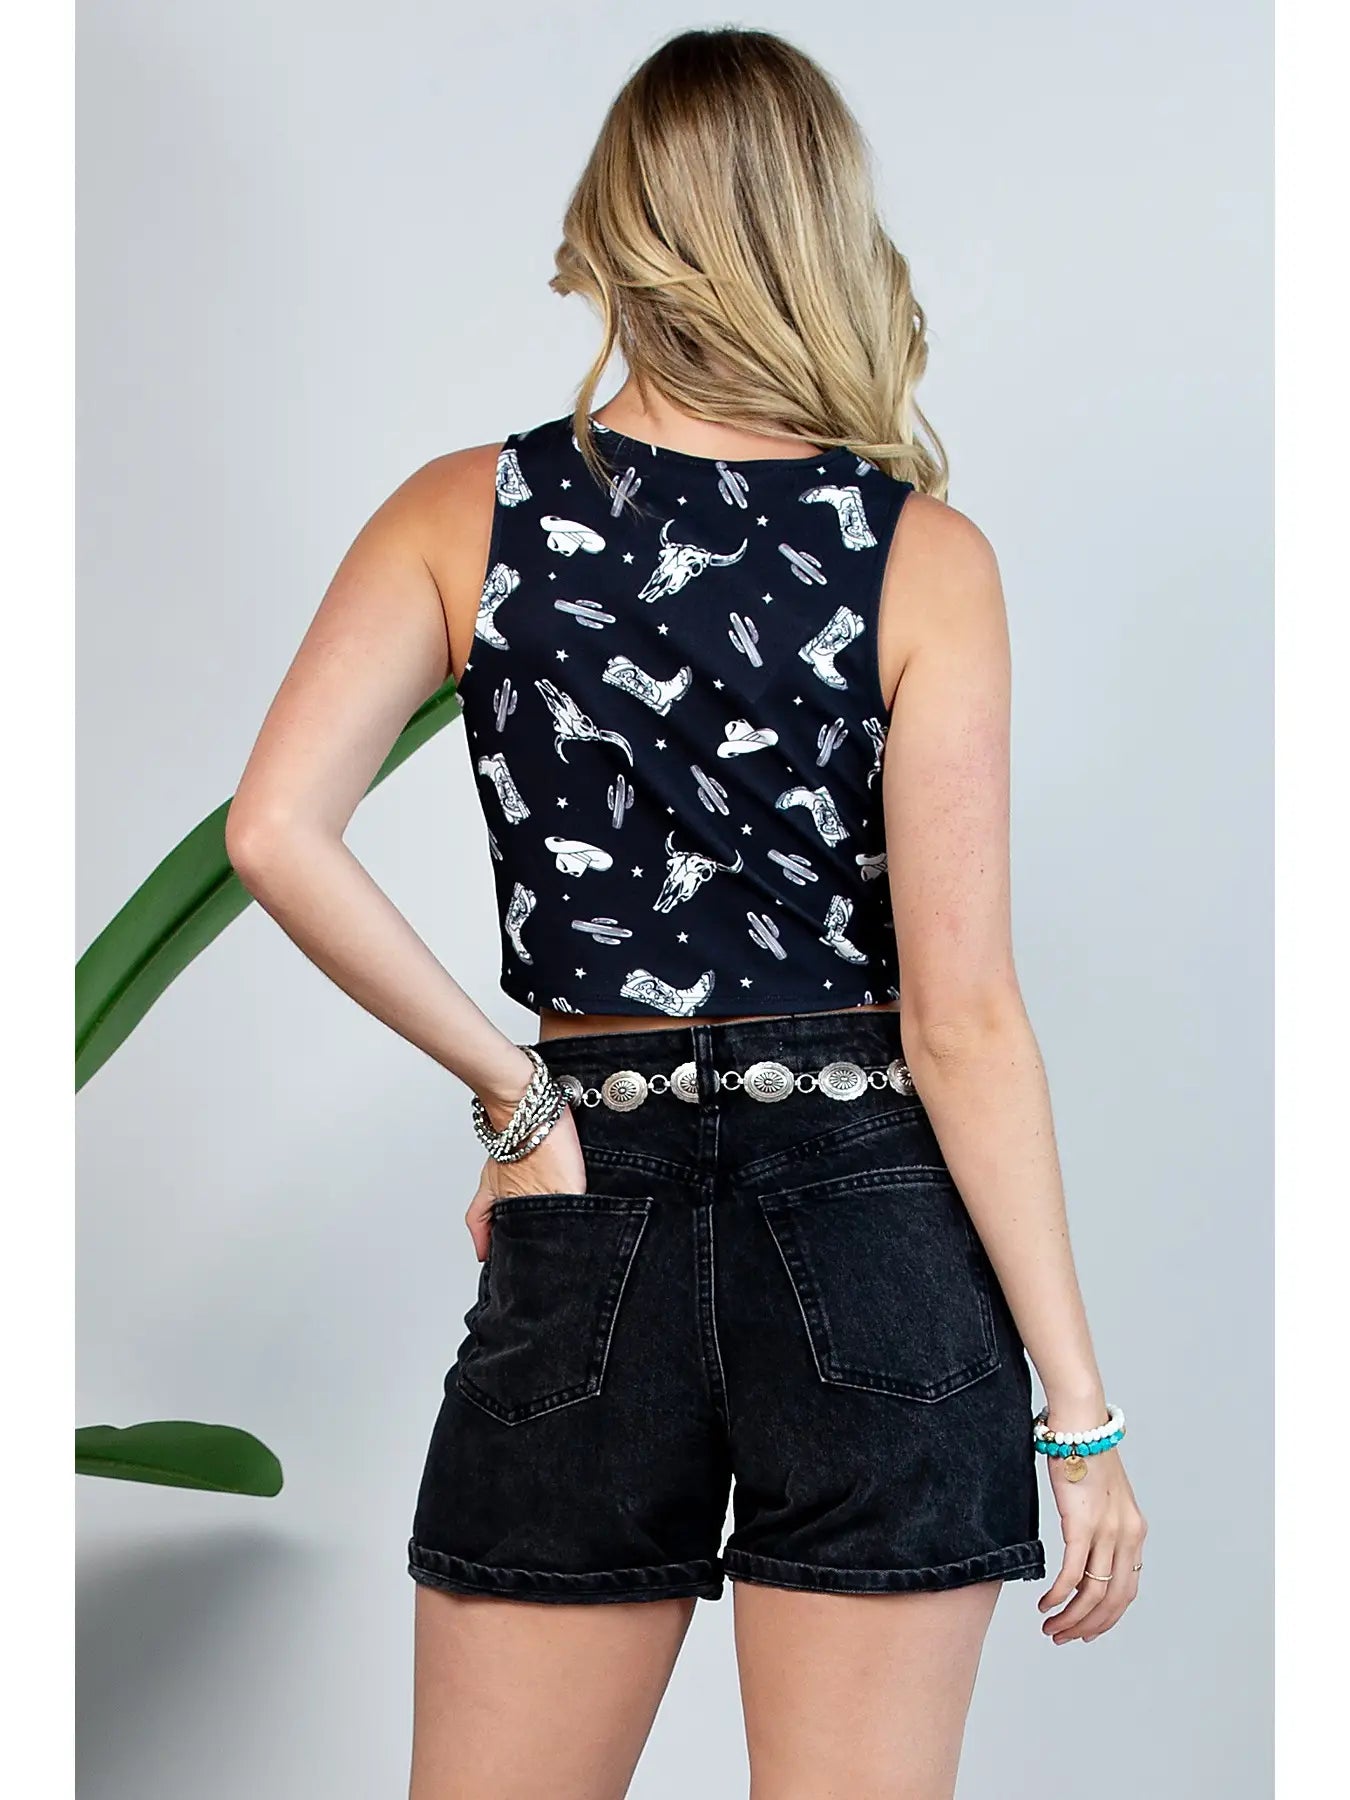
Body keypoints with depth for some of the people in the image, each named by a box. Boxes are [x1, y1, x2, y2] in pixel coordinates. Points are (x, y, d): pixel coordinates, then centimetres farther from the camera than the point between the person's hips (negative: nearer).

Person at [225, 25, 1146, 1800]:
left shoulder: (467, 514, 1)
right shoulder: (924, 555, -5)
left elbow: (276, 831, -12)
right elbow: (962, 1013, -9)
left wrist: (510, 1086, -3)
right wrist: (1078, 1402, -4)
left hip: (590, 1238, 2)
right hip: (879, 1237, -1)